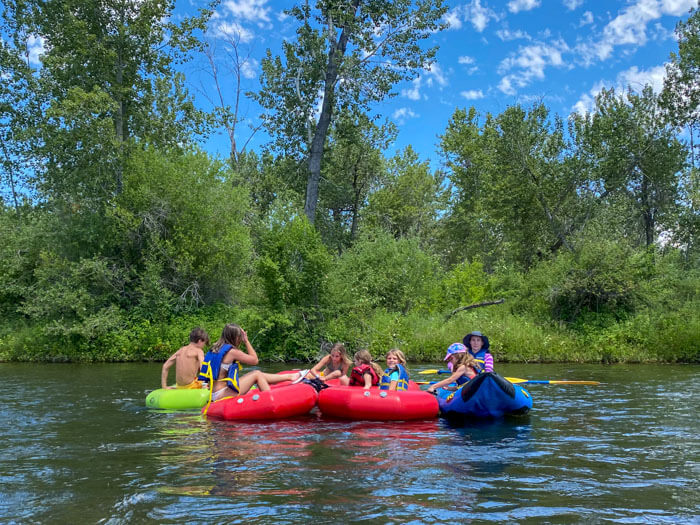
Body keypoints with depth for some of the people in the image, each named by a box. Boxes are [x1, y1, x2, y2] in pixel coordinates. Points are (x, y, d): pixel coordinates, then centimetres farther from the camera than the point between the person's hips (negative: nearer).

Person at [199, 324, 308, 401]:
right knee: (257, 374, -4)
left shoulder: (215, 349, 10)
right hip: (222, 394, -9)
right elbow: (255, 360, -4)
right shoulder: (232, 351, -16)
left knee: (259, 375, 11)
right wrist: (246, 341, -1)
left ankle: (290, 376, 18)